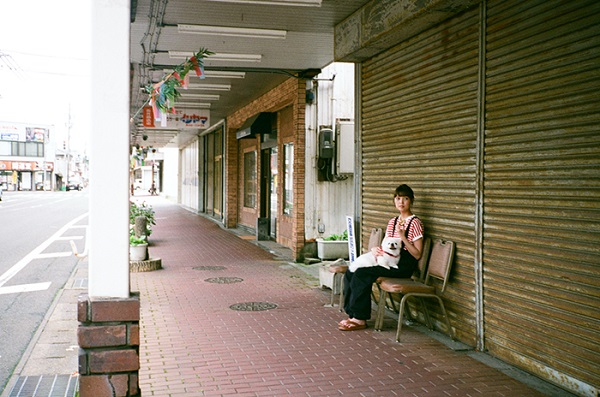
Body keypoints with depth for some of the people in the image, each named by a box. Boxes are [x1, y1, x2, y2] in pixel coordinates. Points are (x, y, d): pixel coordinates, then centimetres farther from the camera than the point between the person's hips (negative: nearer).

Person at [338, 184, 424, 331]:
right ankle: (353, 314, -10)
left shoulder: (415, 223, -6)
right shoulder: (392, 222, 16)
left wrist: (402, 236, -20)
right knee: (350, 273, -14)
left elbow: (417, 255, -10)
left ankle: (360, 319, -17)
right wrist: (376, 249, -5)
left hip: (404, 266, -7)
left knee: (362, 274, -26)